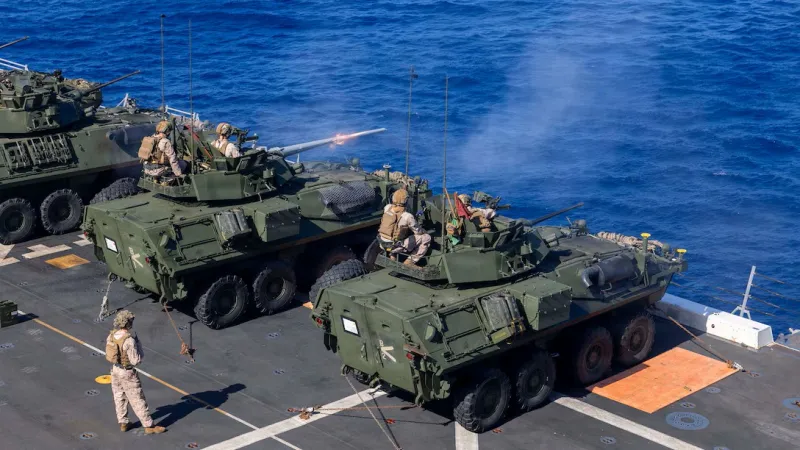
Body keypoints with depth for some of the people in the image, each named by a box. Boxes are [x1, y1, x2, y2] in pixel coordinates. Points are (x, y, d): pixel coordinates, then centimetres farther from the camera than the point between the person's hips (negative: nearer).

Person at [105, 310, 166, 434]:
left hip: (115, 370, 7)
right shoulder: (129, 340, -29)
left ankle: (123, 423, 32)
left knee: (120, 397, 20)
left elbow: (110, 353, 6)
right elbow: (136, 361, -23)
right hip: (127, 373, -7)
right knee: (138, 400, 3)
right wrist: (138, 345, -14)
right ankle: (149, 426, 12)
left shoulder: (112, 335, -6)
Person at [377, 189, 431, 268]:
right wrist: (424, 231, 17)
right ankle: (410, 261, 5)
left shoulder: (387, 208, -10)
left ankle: (392, 256, 28)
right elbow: (418, 232, -6)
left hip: (382, 243, 6)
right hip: (396, 247, -6)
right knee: (426, 238, 1)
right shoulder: (407, 217, -24)